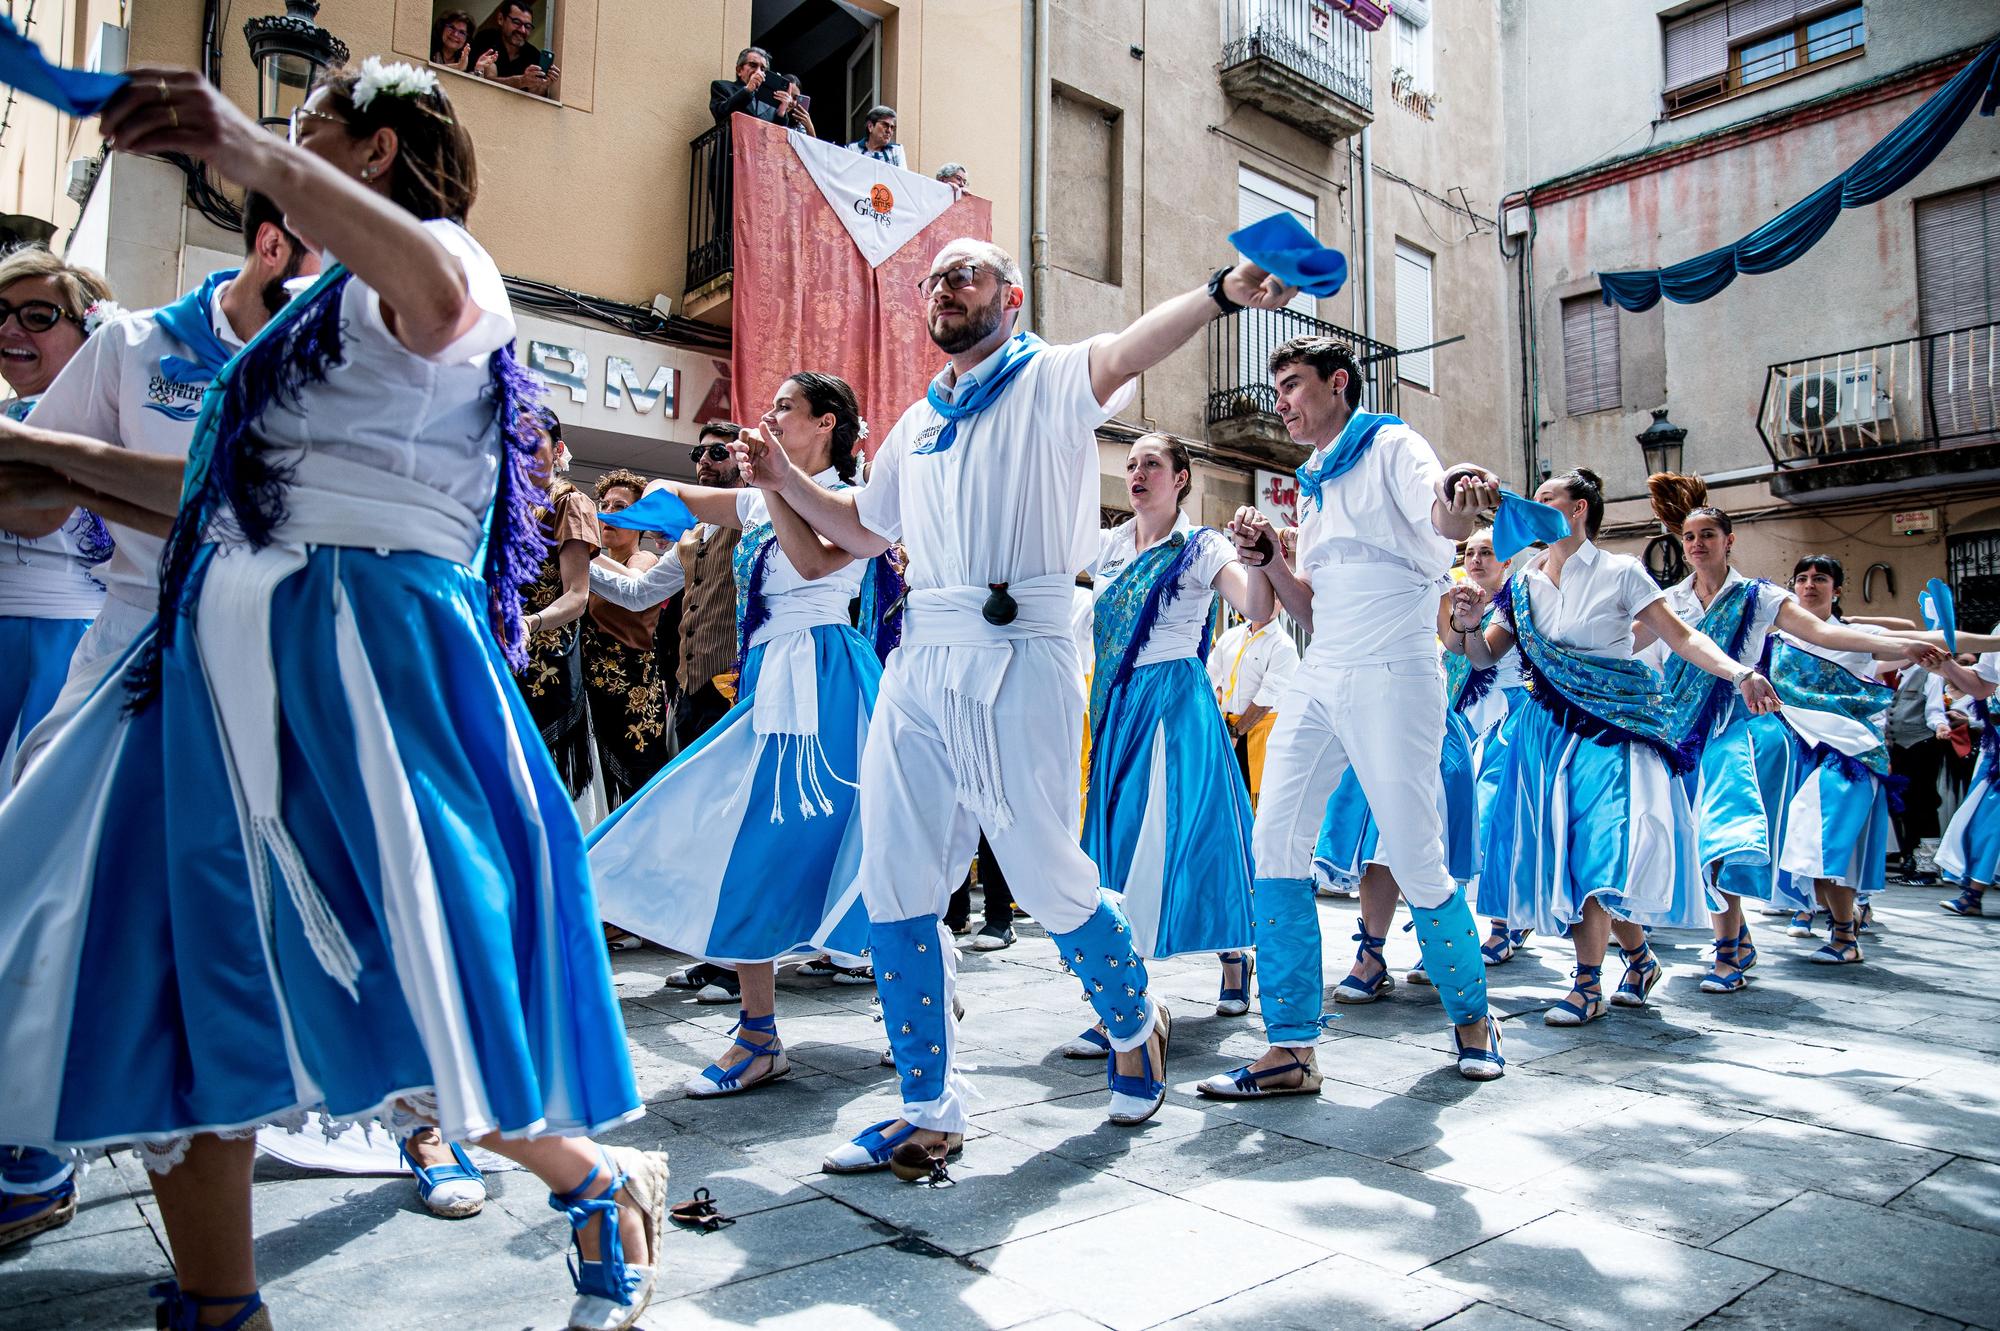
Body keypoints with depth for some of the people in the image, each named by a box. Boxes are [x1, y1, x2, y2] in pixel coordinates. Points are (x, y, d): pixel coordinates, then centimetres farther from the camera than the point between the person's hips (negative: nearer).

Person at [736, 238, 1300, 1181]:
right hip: (918, 663, 7)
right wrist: (784, 482, 22)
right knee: (893, 890, 3)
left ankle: (1135, 1025, 31)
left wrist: (1221, 291, -37)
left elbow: (1126, 351, -18)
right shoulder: (917, 425, 23)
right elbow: (864, 531, 34)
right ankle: (930, 1110, 17)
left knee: (1047, 878, 0)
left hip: (1019, 656, -6)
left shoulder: (1050, 380, 4)